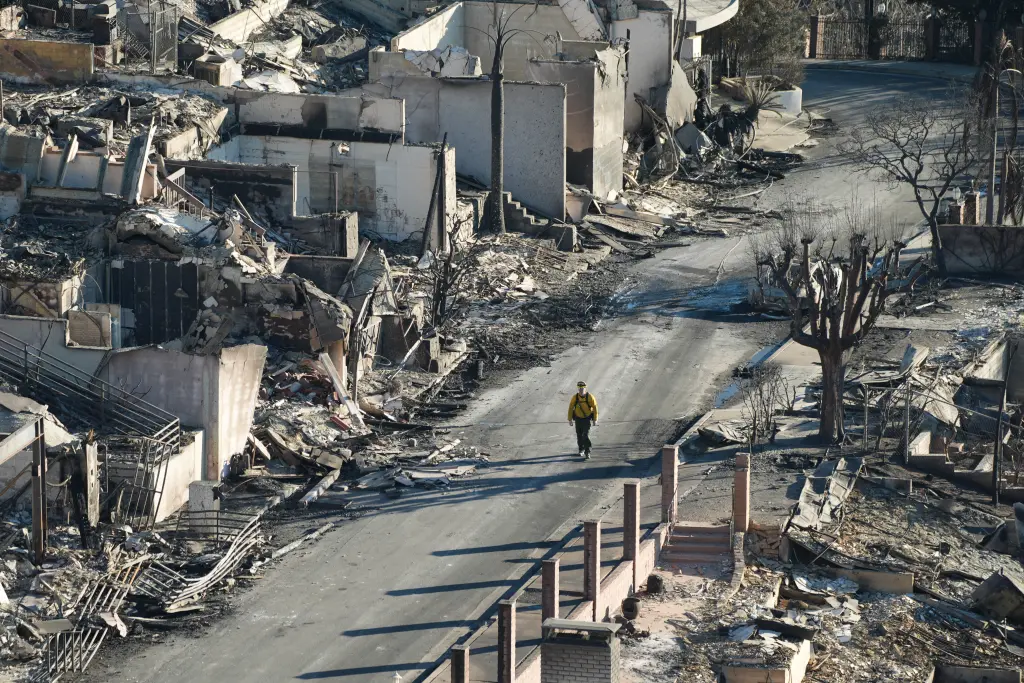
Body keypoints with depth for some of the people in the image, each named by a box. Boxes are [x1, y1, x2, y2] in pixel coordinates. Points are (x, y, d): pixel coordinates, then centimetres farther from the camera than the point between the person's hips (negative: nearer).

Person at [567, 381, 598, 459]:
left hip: (587, 419, -3)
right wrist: (570, 419, -2)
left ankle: (587, 452, -9)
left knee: (586, 436, -14)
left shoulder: (590, 397, -17)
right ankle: (581, 450, 35)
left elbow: (595, 408, -10)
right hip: (578, 419, 3)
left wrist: (595, 420, -10)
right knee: (579, 435, 12)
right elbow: (570, 408, -3)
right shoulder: (575, 397, -13)